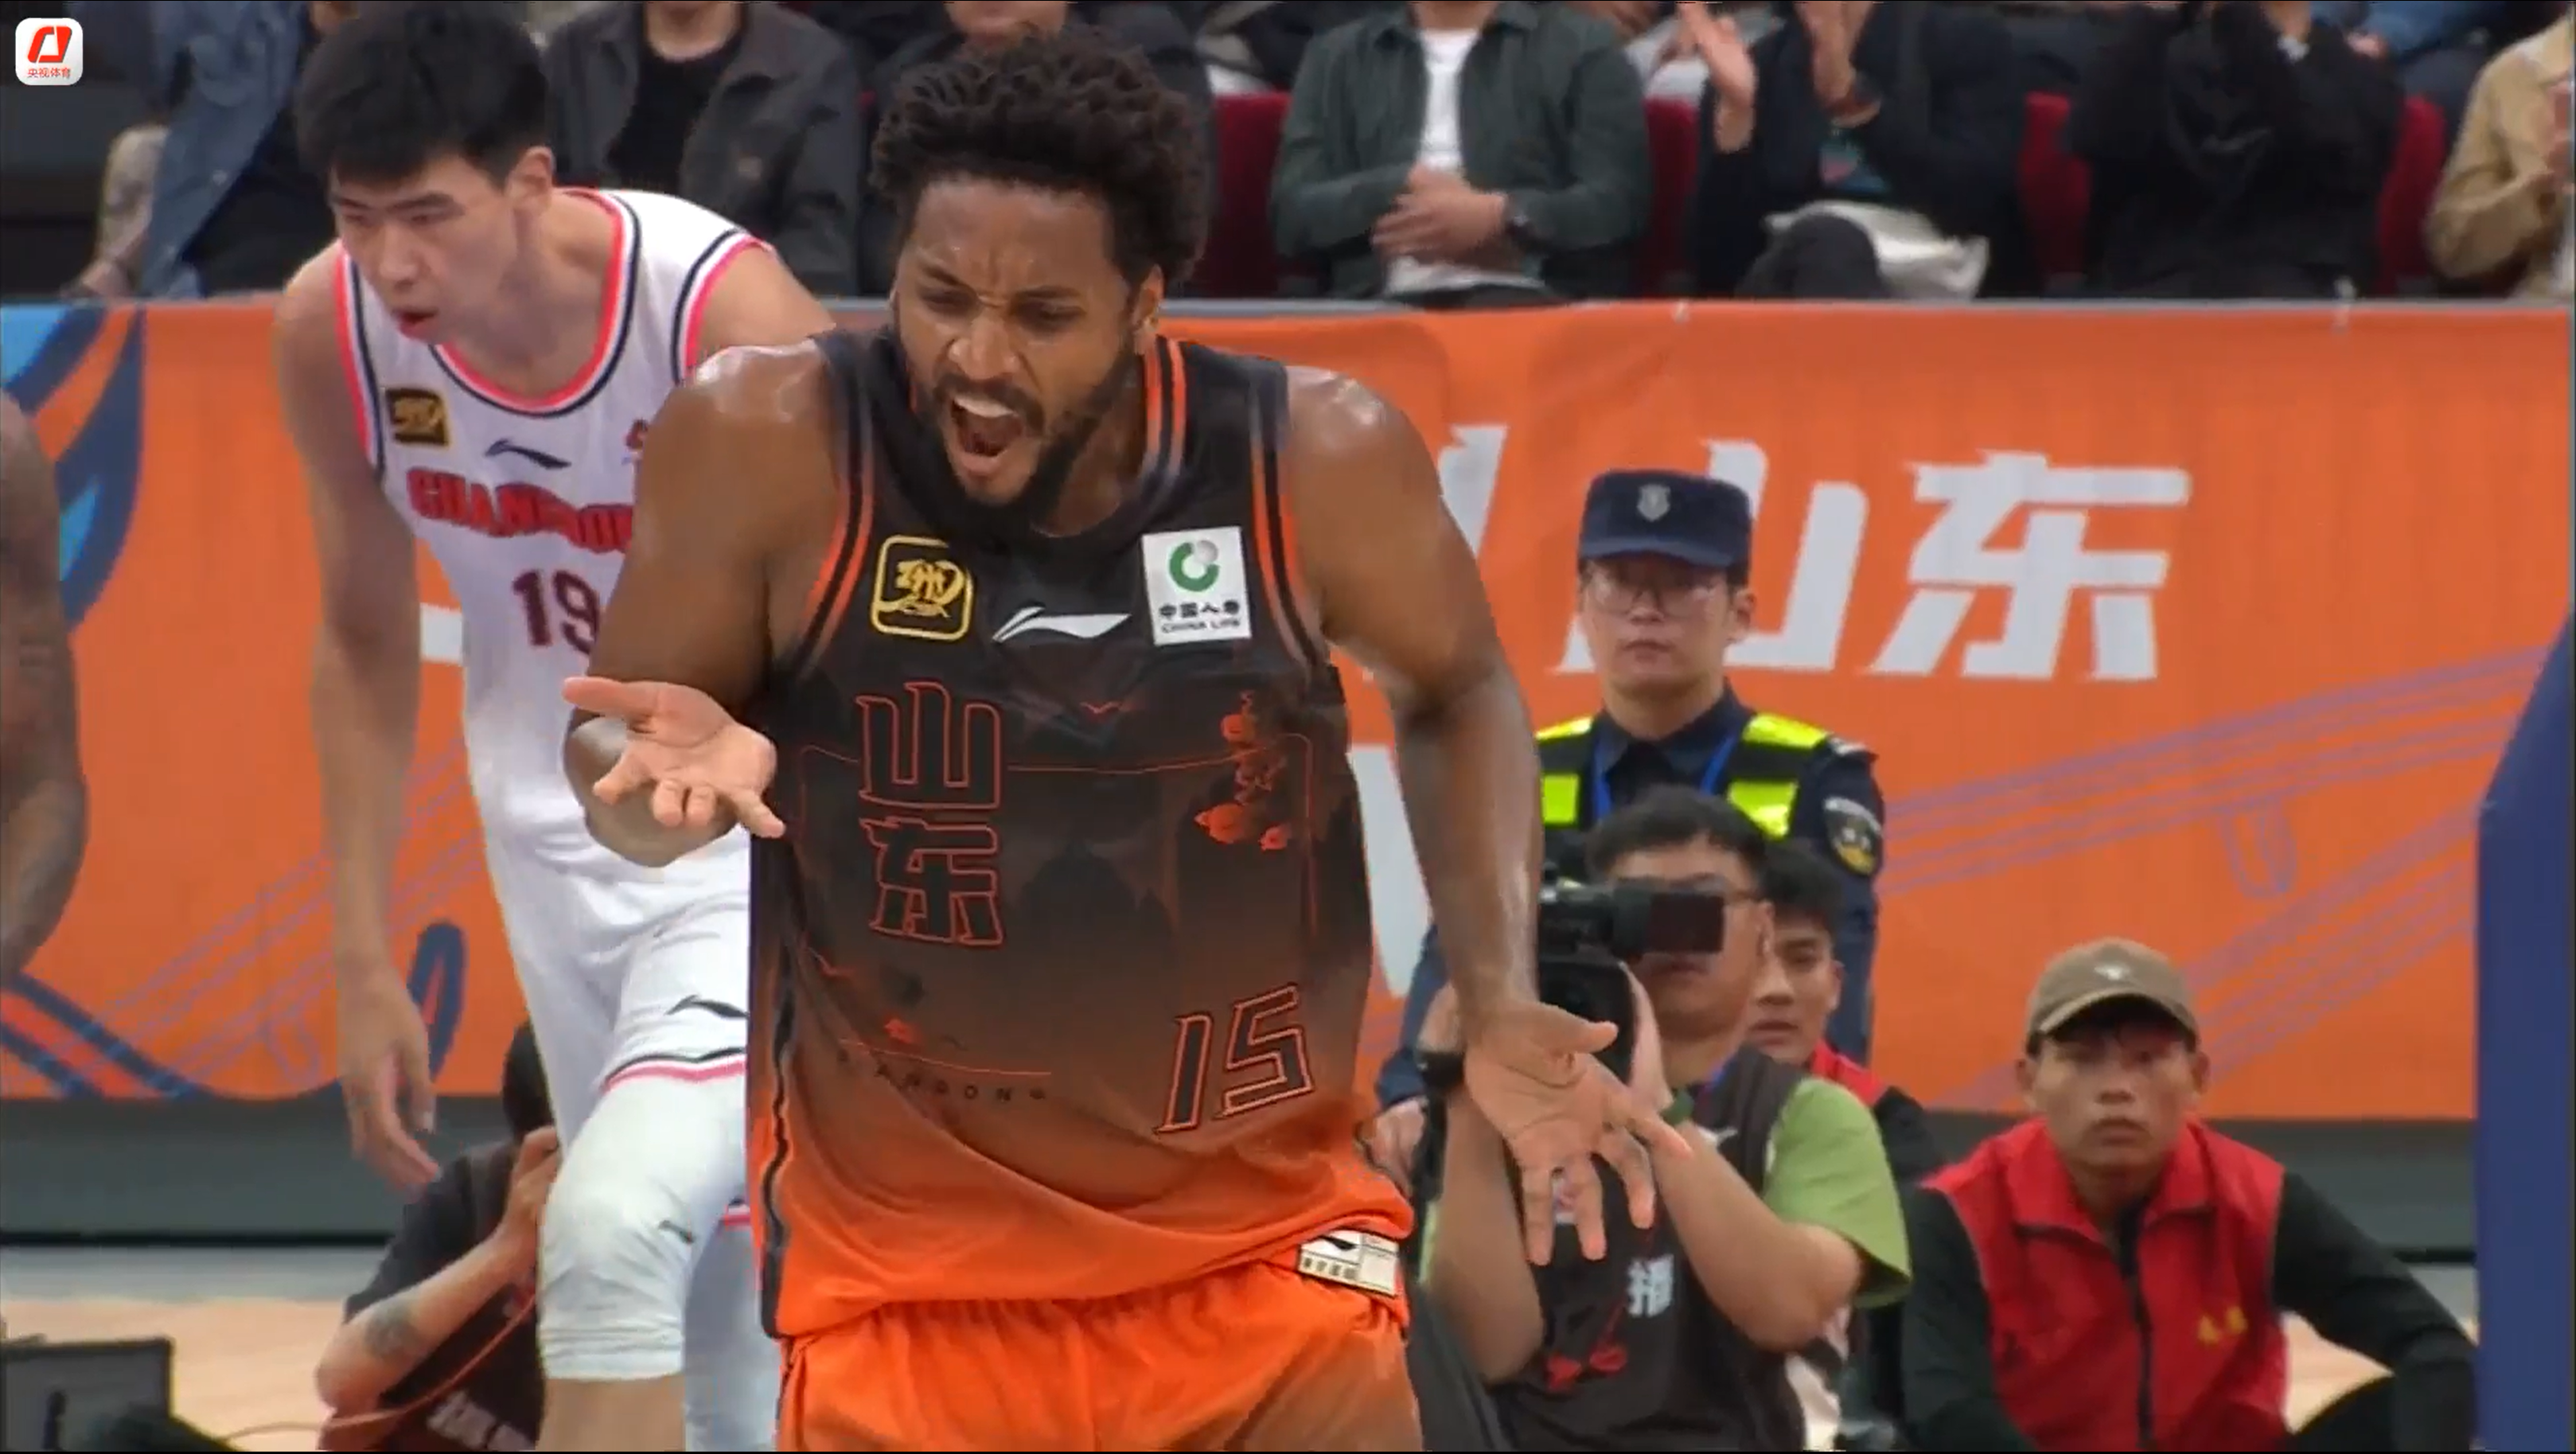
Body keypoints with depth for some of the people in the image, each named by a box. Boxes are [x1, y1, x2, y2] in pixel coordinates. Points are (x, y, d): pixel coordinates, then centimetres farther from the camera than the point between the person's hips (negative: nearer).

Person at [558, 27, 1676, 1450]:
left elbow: (1456, 695, 9)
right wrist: (676, 764, -27)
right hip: (901, 1262, -1)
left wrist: (1499, 1000, -3)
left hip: (1258, 1243, 1)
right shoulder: (771, 443, -16)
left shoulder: (1315, 460, -12)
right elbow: (609, 749, -3)